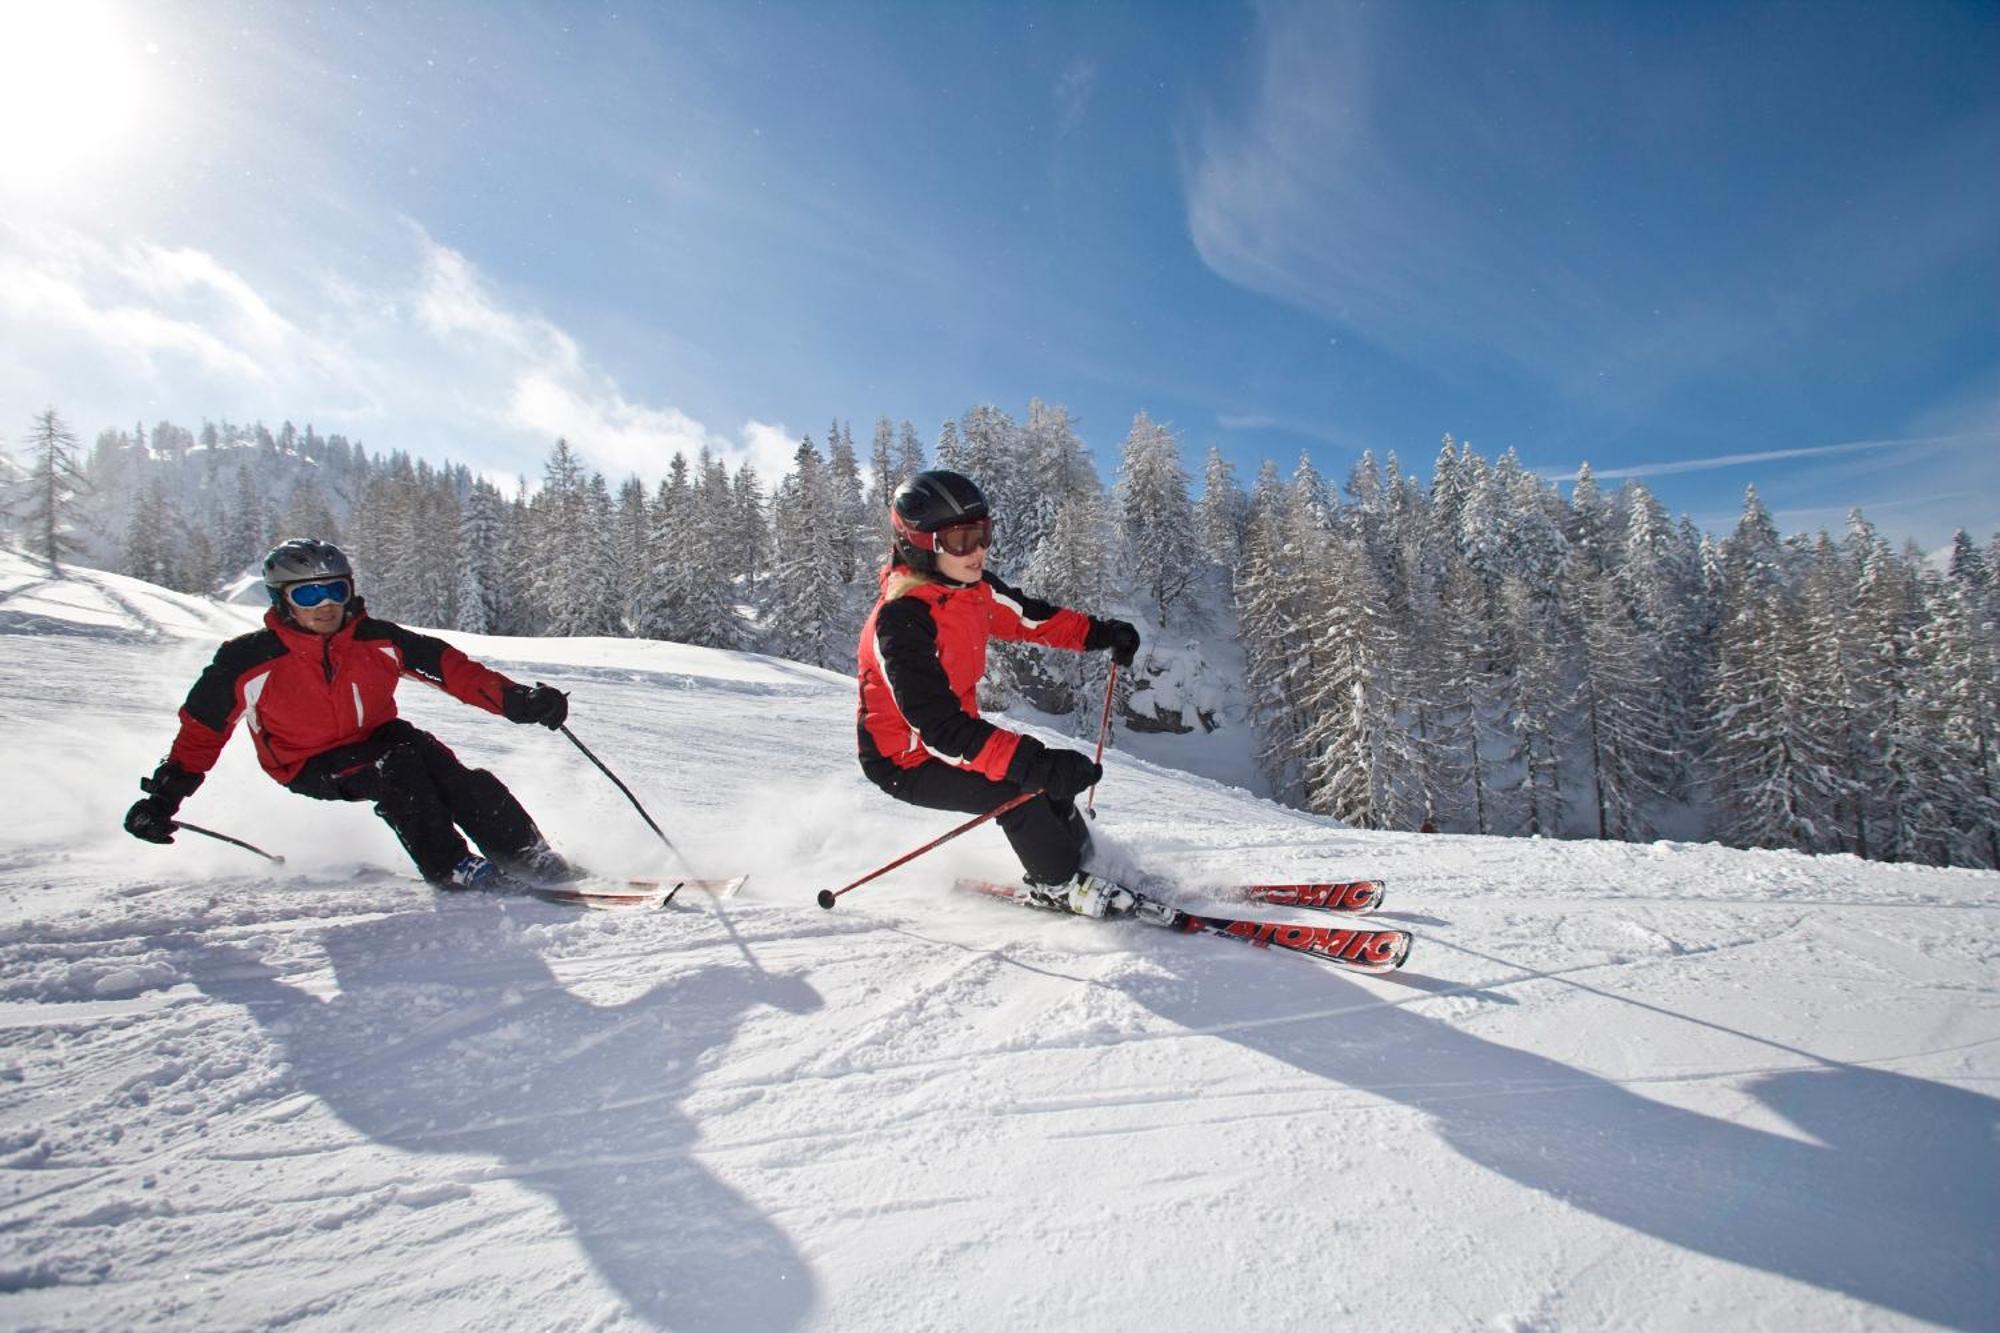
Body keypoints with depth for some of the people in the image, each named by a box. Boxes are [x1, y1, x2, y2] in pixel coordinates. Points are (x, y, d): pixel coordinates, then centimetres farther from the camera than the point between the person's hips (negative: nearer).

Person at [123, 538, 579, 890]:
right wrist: (165, 794, -10)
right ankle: (450, 869, -27)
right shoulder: (249, 661, -13)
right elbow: (201, 728, -3)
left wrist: (514, 699, -22)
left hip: (379, 738, 3)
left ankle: (528, 856, -23)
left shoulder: (376, 640, -10)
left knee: (449, 773, -26)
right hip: (314, 768, -2)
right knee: (397, 766, -32)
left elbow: (449, 666, -11)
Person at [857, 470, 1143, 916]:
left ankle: (1082, 860, 23)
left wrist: (1098, 633, 0)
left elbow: (1029, 617, 12)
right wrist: (1033, 764, -46)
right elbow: (940, 729, -39)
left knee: (1053, 772, 3)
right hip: (905, 761, -8)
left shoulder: (974, 588, -6)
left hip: (953, 733, 8)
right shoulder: (901, 624, -32)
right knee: (1019, 789, -23)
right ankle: (1058, 885, -1)